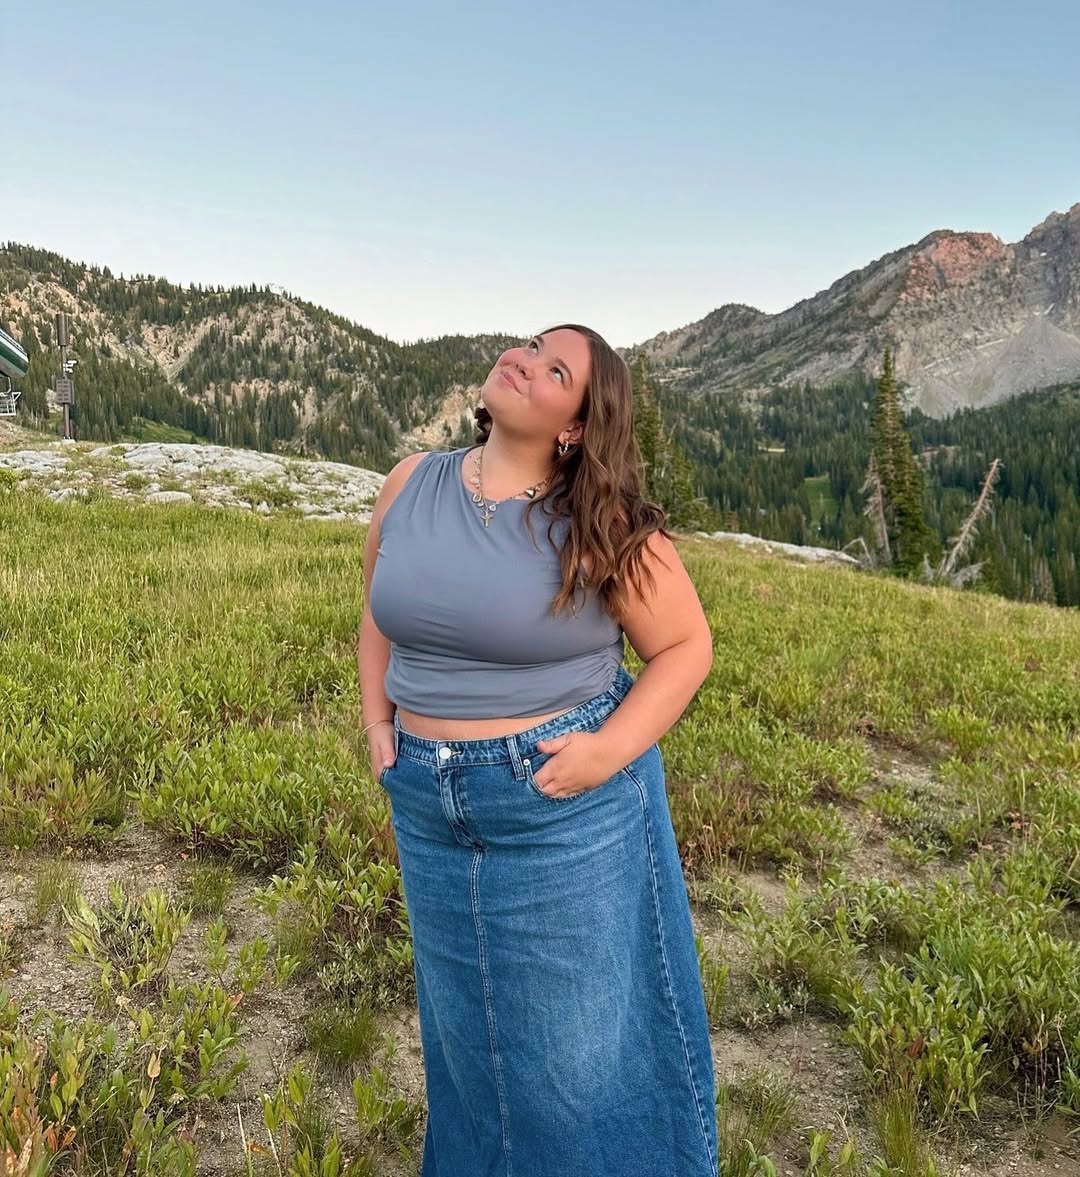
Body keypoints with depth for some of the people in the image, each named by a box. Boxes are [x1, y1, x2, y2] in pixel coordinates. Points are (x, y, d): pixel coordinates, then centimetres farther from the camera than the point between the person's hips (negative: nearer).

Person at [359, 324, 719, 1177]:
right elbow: (380, 614, 14)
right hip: (430, 810, 5)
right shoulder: (411, 485, -1)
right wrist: (378, 722, 3)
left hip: (566, 807, -5)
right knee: (467, 1017, 24)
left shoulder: (602, 526, -15)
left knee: (581, 1030, 12)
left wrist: (612, 752, -18)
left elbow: (687, 645, -7)